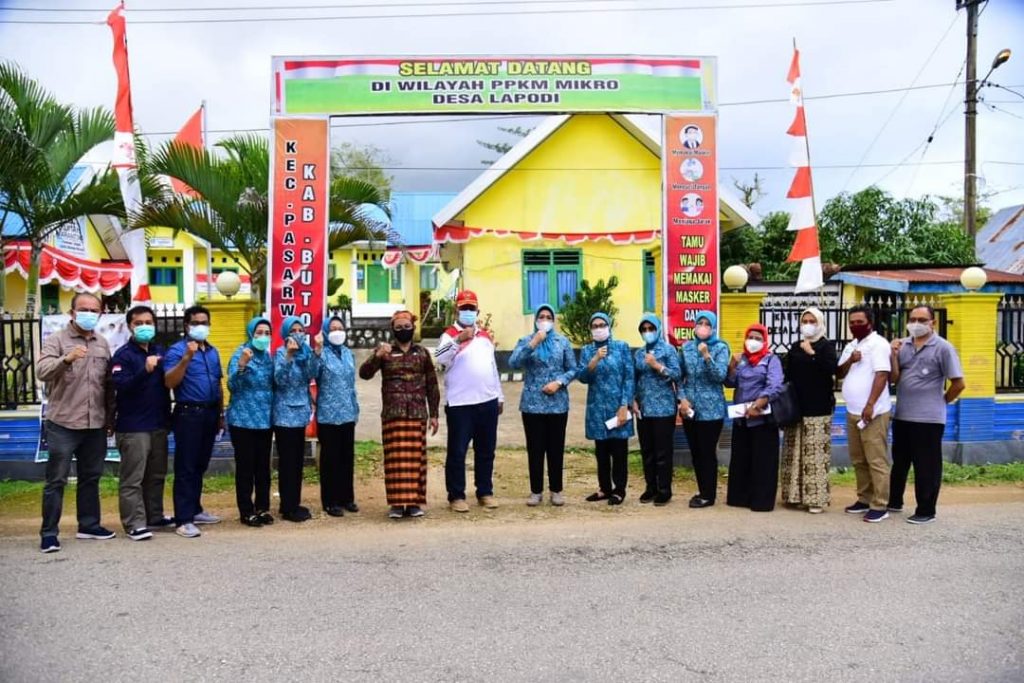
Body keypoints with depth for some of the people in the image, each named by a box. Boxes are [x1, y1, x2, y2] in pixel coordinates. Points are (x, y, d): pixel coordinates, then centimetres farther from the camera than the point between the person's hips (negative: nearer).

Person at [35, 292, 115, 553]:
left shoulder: (103, 344, 13)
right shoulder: (56, 340, -3)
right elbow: (42, 371, -19)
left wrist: (110, 416, 14)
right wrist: (66, 359, -37)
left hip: (95, 424, 5)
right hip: (63, 424, -5)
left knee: (91, 478, 13)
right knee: (56, 480, -1)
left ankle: (89, 525, 24)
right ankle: (49, 532, 6)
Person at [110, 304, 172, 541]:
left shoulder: (159, 352, 12)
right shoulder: (123, 355, -7)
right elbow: (120, 385, -21)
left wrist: (168, 417, 18)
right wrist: (145, 371, -35)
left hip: (158, 424, 7)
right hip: (132, 427, -7)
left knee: (156, 475, 14)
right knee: (132, 478, -3)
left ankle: (154, 516, 25)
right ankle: (134, 524, 1)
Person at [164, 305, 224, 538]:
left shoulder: (213, 351, 15)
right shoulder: (177, 350, -6)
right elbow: (169, 382, -19)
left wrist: (221, 413, 18)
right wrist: (187, 357, -28)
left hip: (210, 413, 7)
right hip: (188, 414, -7)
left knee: (200, 466, 14)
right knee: (186, 467, -5)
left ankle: (195, 510, 24)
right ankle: (183, 519, -4)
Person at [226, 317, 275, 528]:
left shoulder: (268, 356, 9)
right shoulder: (240, 354, -8)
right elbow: (232, 385, -19)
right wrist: (242, 364, -32)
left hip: (265, 419, 6)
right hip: (243, 420, -5)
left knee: (263, 466, 10)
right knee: (245, 466, -1)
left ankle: (263, 508, 19)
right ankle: (247, 511, 6)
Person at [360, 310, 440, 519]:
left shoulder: (423, 353, 10)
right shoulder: (384, 352, 5)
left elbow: (432, 386, 12)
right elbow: (364, 374, -7)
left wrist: (434, 414, 8)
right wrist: (377, 356, -25)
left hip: (418, 414, 1)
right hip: (392, 414, -1)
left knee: (416, 458, 2)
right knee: (396, 458, -3)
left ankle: (415, 502, 11)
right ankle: (397, 503, 4)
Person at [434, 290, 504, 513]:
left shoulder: (485, 335, 16)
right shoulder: (450, 335, -4)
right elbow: (440, 359, -23)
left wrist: (500, 396, 19)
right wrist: (458, 340, -36)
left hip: (488, 402, 6)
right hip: (460, 403, -5)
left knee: (486, 451, 12)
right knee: (457, 451, 0)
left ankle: (485, 492, 22)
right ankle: (456, 496, 8)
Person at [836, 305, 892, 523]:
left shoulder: (878, 344, -8)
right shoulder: (850, 346, 17)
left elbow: (882, 375, -17)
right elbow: (839, 374, 16)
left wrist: (870, 405, -22)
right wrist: (849, 361, -4)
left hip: (873, 412, -8)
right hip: (852, 412, 8)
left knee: (876, 461, -6)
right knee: (858, 460, 14)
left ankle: (879, 506, -2)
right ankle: (864, 499, 23)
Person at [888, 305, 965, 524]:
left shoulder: (943, 348, -8)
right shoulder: (902, 345, 7)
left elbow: (959, 383, -9)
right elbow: (894, 378, 4)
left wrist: (942, 401, 1)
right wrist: (893, 355, -8)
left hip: (928, 418, -6)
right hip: (901, 416, 6)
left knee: (926, 466, 2)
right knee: (899, 461, 18)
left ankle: (926, 511, 11)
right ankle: (894, 501, 32)